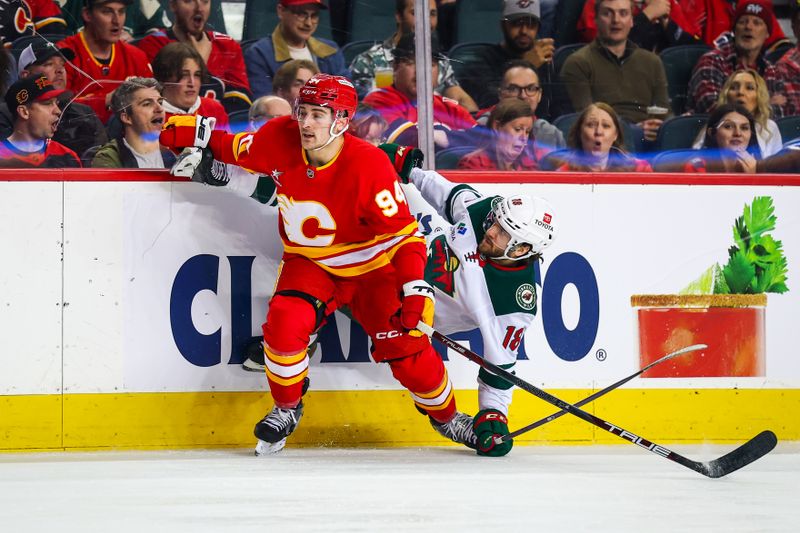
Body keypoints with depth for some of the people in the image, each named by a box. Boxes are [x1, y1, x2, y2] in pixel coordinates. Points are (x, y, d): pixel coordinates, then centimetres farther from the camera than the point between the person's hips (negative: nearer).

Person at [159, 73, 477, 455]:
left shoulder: (369, 165, -27)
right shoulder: (280, 140, -17)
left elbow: (403, 232, -23)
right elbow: (237, 150, 7)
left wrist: (415, 287, -34)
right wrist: (197, 135, -6)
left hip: (371, 266, -2)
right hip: (309, 263, 2)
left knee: (405, 347, -7)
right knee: (284, 323, -24)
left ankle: (446, 417, 22)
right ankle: (286, 409, 2)